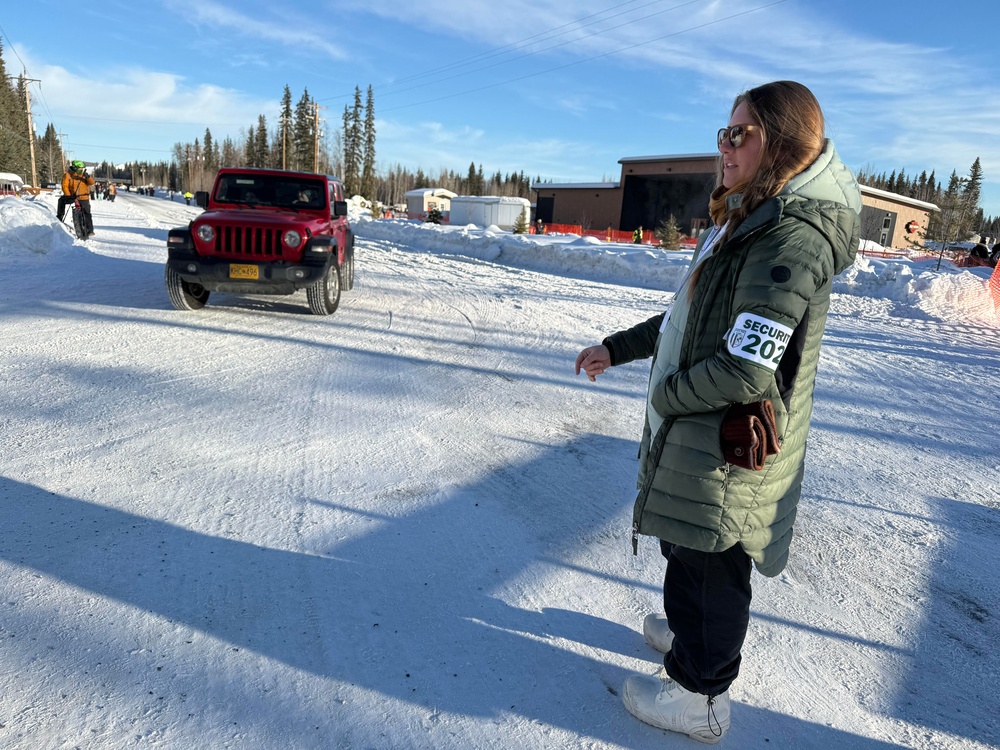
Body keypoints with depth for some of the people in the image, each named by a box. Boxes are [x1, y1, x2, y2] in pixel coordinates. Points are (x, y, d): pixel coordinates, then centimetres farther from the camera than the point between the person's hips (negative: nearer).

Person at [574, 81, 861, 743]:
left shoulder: (793, 236, -24)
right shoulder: (749, 221, 10)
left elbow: (747, 369, -29)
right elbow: (690, 317, 17)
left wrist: (666, 395, -14)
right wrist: (617, 348, 16)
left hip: (728, 450, -9)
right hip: (699, 433, 9)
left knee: (706, 563, 9)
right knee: (687, 548, 26)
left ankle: (700, 695, 32)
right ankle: (695, 630, 52)